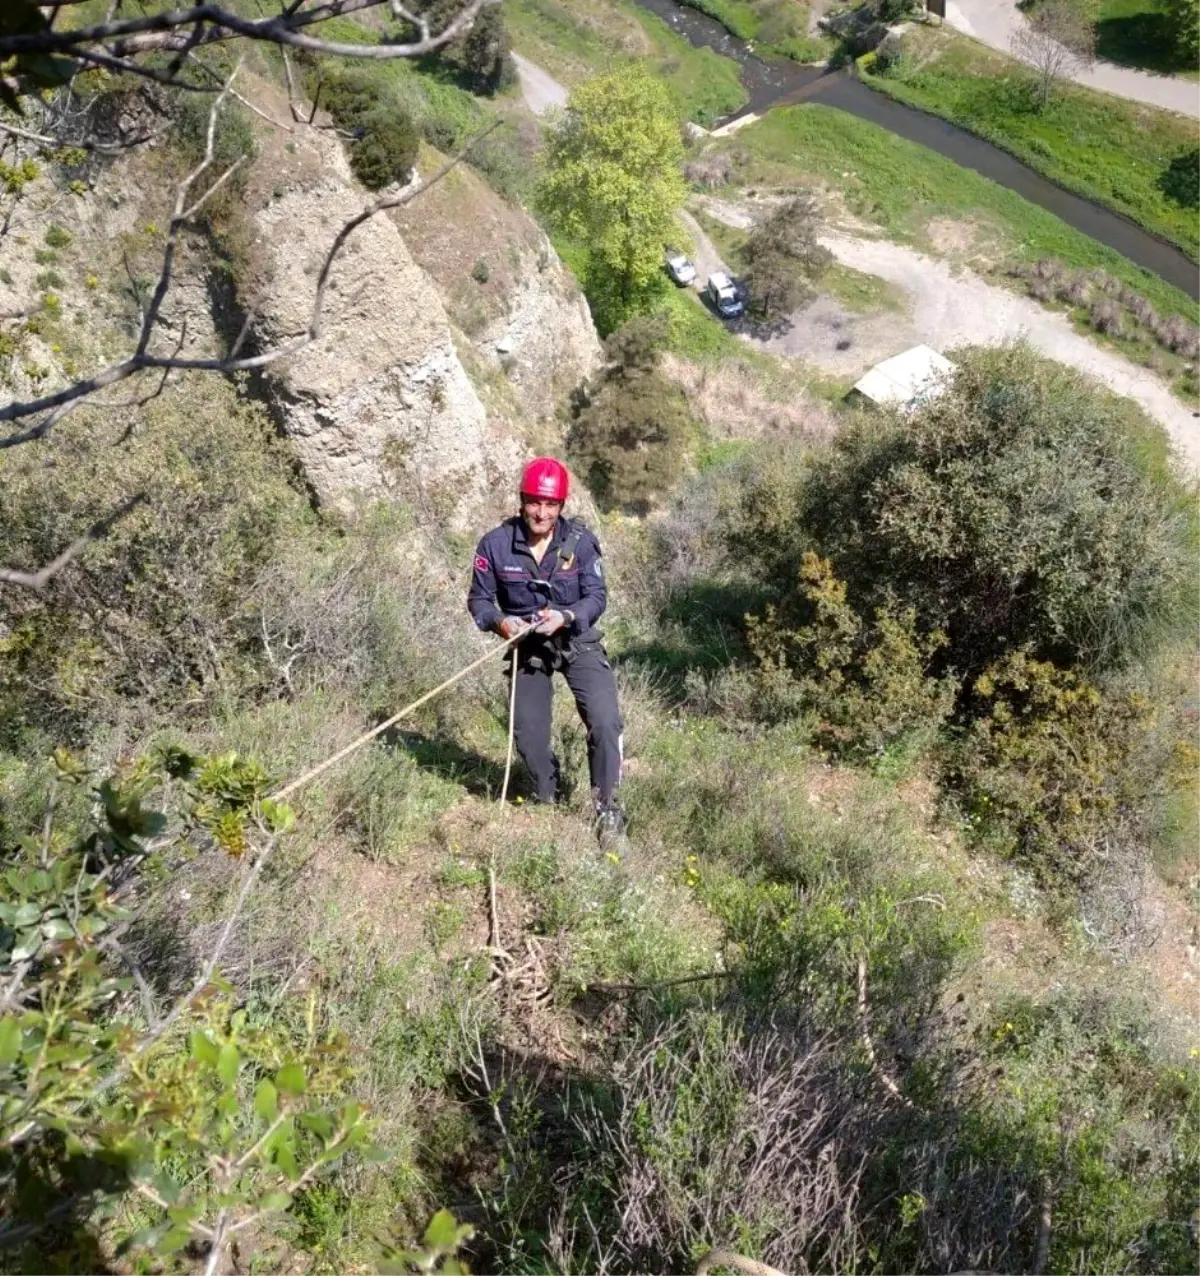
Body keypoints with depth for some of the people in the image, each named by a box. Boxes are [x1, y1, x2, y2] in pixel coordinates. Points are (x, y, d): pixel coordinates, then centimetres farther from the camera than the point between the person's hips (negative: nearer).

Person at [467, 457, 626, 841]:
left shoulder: (580, 541, -16)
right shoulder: (496, 544, -15)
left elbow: (597, 596, -12)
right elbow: (478, 598, -6)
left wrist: (566, 617, -30)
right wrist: (499, 621, -26)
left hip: (577, 641, -1)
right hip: (526, 646, 2)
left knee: (605, 721, -16)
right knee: (528, 735, 7)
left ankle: (606, 806, 4)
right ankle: (548, 801, 34)